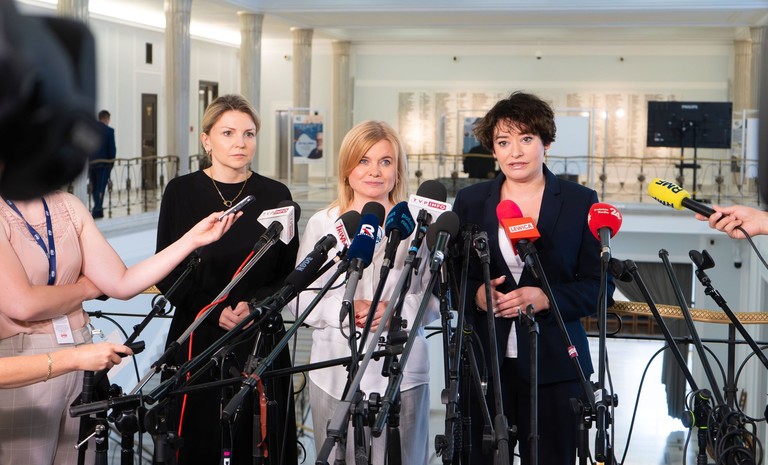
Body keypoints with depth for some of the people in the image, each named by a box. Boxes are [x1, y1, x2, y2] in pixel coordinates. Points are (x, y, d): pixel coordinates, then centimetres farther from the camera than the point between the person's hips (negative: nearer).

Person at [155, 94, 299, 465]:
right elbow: (168, 272, 0)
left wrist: (254, 304, -12)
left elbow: (289, 272, 6)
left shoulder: (276, 196, 4)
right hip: (199, 339, -1)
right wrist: (215, 312, -12)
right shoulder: (182, 192, 1)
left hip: (262, 339, 1)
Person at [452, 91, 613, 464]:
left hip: (554, 364, -1)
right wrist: (476, 294, -11)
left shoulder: (581, 202, 3)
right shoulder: (470, 201, 8)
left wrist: (546, 297, -15)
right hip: (485, 361, 1)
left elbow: (600, 285, 1)